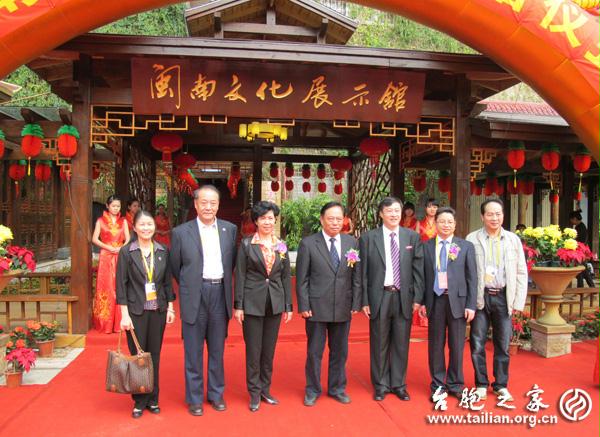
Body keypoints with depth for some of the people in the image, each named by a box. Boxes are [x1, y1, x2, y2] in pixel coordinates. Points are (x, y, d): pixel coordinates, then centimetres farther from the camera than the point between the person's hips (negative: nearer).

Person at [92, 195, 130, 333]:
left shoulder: (123, 221, 11)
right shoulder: (101, 221, 5)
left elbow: (128, 239, 6)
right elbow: (94, 239, -2)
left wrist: (121, 248, -12)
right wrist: (109, 248, -14)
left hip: (120, 257, 2)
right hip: (106, 257, -2)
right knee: (106, 288, -2)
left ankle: (119, 322, 7)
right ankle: (105, 323, 5)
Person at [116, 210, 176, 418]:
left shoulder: (163, 251, 4)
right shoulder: (126, 252, -4)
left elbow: (167, 282, 8)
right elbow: (121, 285, -6)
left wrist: (170, 308, 5)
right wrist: (124, 315, -10)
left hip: (158, 310, 2)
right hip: (136, 311, -2)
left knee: (154, 355, 9)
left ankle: (152, 398, 23)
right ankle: (139, 401, 20)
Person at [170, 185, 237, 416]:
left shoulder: (230, 229, 4)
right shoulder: (181, 232, -3)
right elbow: (175, 267, 6)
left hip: (220, 294, 2)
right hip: (194, 297, -2)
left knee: (217, 350, 13)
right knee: (193, 351, 7)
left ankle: (216, 394, 29)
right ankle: (194, 398, 22)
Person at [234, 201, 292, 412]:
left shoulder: (281, 246, 6)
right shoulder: (246, 244, -3)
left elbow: (286, 277, 8)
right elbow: (240, 275, -4)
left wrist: (288, 306, 6)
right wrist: (238, 305, -8)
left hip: (274, 304, 3)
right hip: (253, 303, -3)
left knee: (269, 350, 12)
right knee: (253, 351, 5)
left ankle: (265, 389, 27)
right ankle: (254, 393, 20)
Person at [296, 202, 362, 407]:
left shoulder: (352, 243, 3)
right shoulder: (308, 243, -5)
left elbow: (357, 277, 5)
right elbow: (302, 279, -4)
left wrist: (356, 304, 1)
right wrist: (304, 306, -7)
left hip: (343, 308, 3)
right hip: (317, 307, -2)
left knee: (340, 351, 15)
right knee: (314, 352, 9)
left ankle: (337, 388, 34)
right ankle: (312, 390, 27)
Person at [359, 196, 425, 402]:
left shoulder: (412, 237, 4)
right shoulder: (368, 238, -1)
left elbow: (418, 269, 4)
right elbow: (363, 272, -1)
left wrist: (417, 298, -1)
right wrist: (364, 300, -4)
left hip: (404, 297, 1)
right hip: (379, 297, -1)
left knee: (401, 344, 11)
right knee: (379, 344, 9)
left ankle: (399, 384, 26)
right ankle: (381, 385, 24)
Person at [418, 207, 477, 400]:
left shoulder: (466, 246, 3)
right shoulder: (426, 246, 5)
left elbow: (472, 278, 1)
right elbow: (423, 276, 6)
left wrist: (471, 305, -4)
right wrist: (422, 301, 1)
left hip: (457, 301, 0)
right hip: (435, 301, 1)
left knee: (457, 346, 8)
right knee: (436, 345, 8)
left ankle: (455, 384, 25)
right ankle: (438, 384, 22)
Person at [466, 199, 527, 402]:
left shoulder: (513, 239, 6)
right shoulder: (472, 239, -1)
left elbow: (521, 273, 7)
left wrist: (519, 302, 1)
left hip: (503, 297, 2)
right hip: (480, 297, -1)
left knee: (503, 344, 9)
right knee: (477, 344, 5)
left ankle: (501, 385, 25)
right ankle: (481, 384, 21)